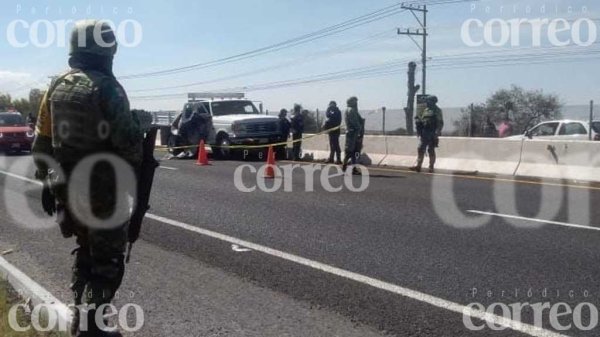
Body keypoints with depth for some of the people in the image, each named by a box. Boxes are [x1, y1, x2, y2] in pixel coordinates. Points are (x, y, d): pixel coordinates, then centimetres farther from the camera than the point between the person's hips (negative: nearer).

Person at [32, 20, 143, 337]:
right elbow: (128, 139, -19)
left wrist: (46, 181, 19)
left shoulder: (57, 86, 7)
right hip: (101, 189, -7)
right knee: (107, 261, 2)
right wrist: (136, 168, 0)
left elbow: (42, 141, 10)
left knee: (85, 251, 22)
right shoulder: (106, 87, -15)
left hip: (66, 188, 8)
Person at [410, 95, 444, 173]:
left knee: (431, 151, -2)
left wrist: (437, 133, -19)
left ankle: (431, 167, 4)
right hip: (424, 134, 6)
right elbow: (420, 121, 24)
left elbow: (440, 123, -11)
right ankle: (418, 166, 5)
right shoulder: (425, 110, 16)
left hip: (431, 134, -6)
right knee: (420, 150, 3)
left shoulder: (437, 111, -4)